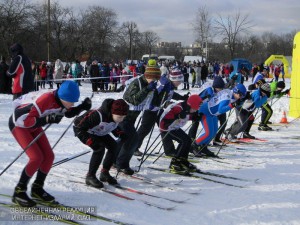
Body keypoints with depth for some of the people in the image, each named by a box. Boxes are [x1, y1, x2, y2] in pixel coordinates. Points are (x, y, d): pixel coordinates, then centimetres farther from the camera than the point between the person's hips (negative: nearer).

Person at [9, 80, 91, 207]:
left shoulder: (61, 100, -16)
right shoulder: (46, 100, -38)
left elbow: (68, 113, 6)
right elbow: (23, 120, -36)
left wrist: (83, 107, -12)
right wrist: (47, 119, -44)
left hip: (33, 125, 8)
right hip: (18, 123, -8)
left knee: (49, 156, 0)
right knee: (36, 157, -18)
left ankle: (37, 189, 17)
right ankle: (19, 192, -3)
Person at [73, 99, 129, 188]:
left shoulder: (117, 116, -18)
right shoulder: (97, 116, -41)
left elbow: (113, 126, 7)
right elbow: (79, 128, -34)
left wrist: (120, 133, -11)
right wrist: (90, 141, -39)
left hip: (99, 133, 7)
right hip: (83, 130, -7)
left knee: (114, 146, -8)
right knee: (99, 148, -26)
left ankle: (104, 173, 8)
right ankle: (90, 177, -14)